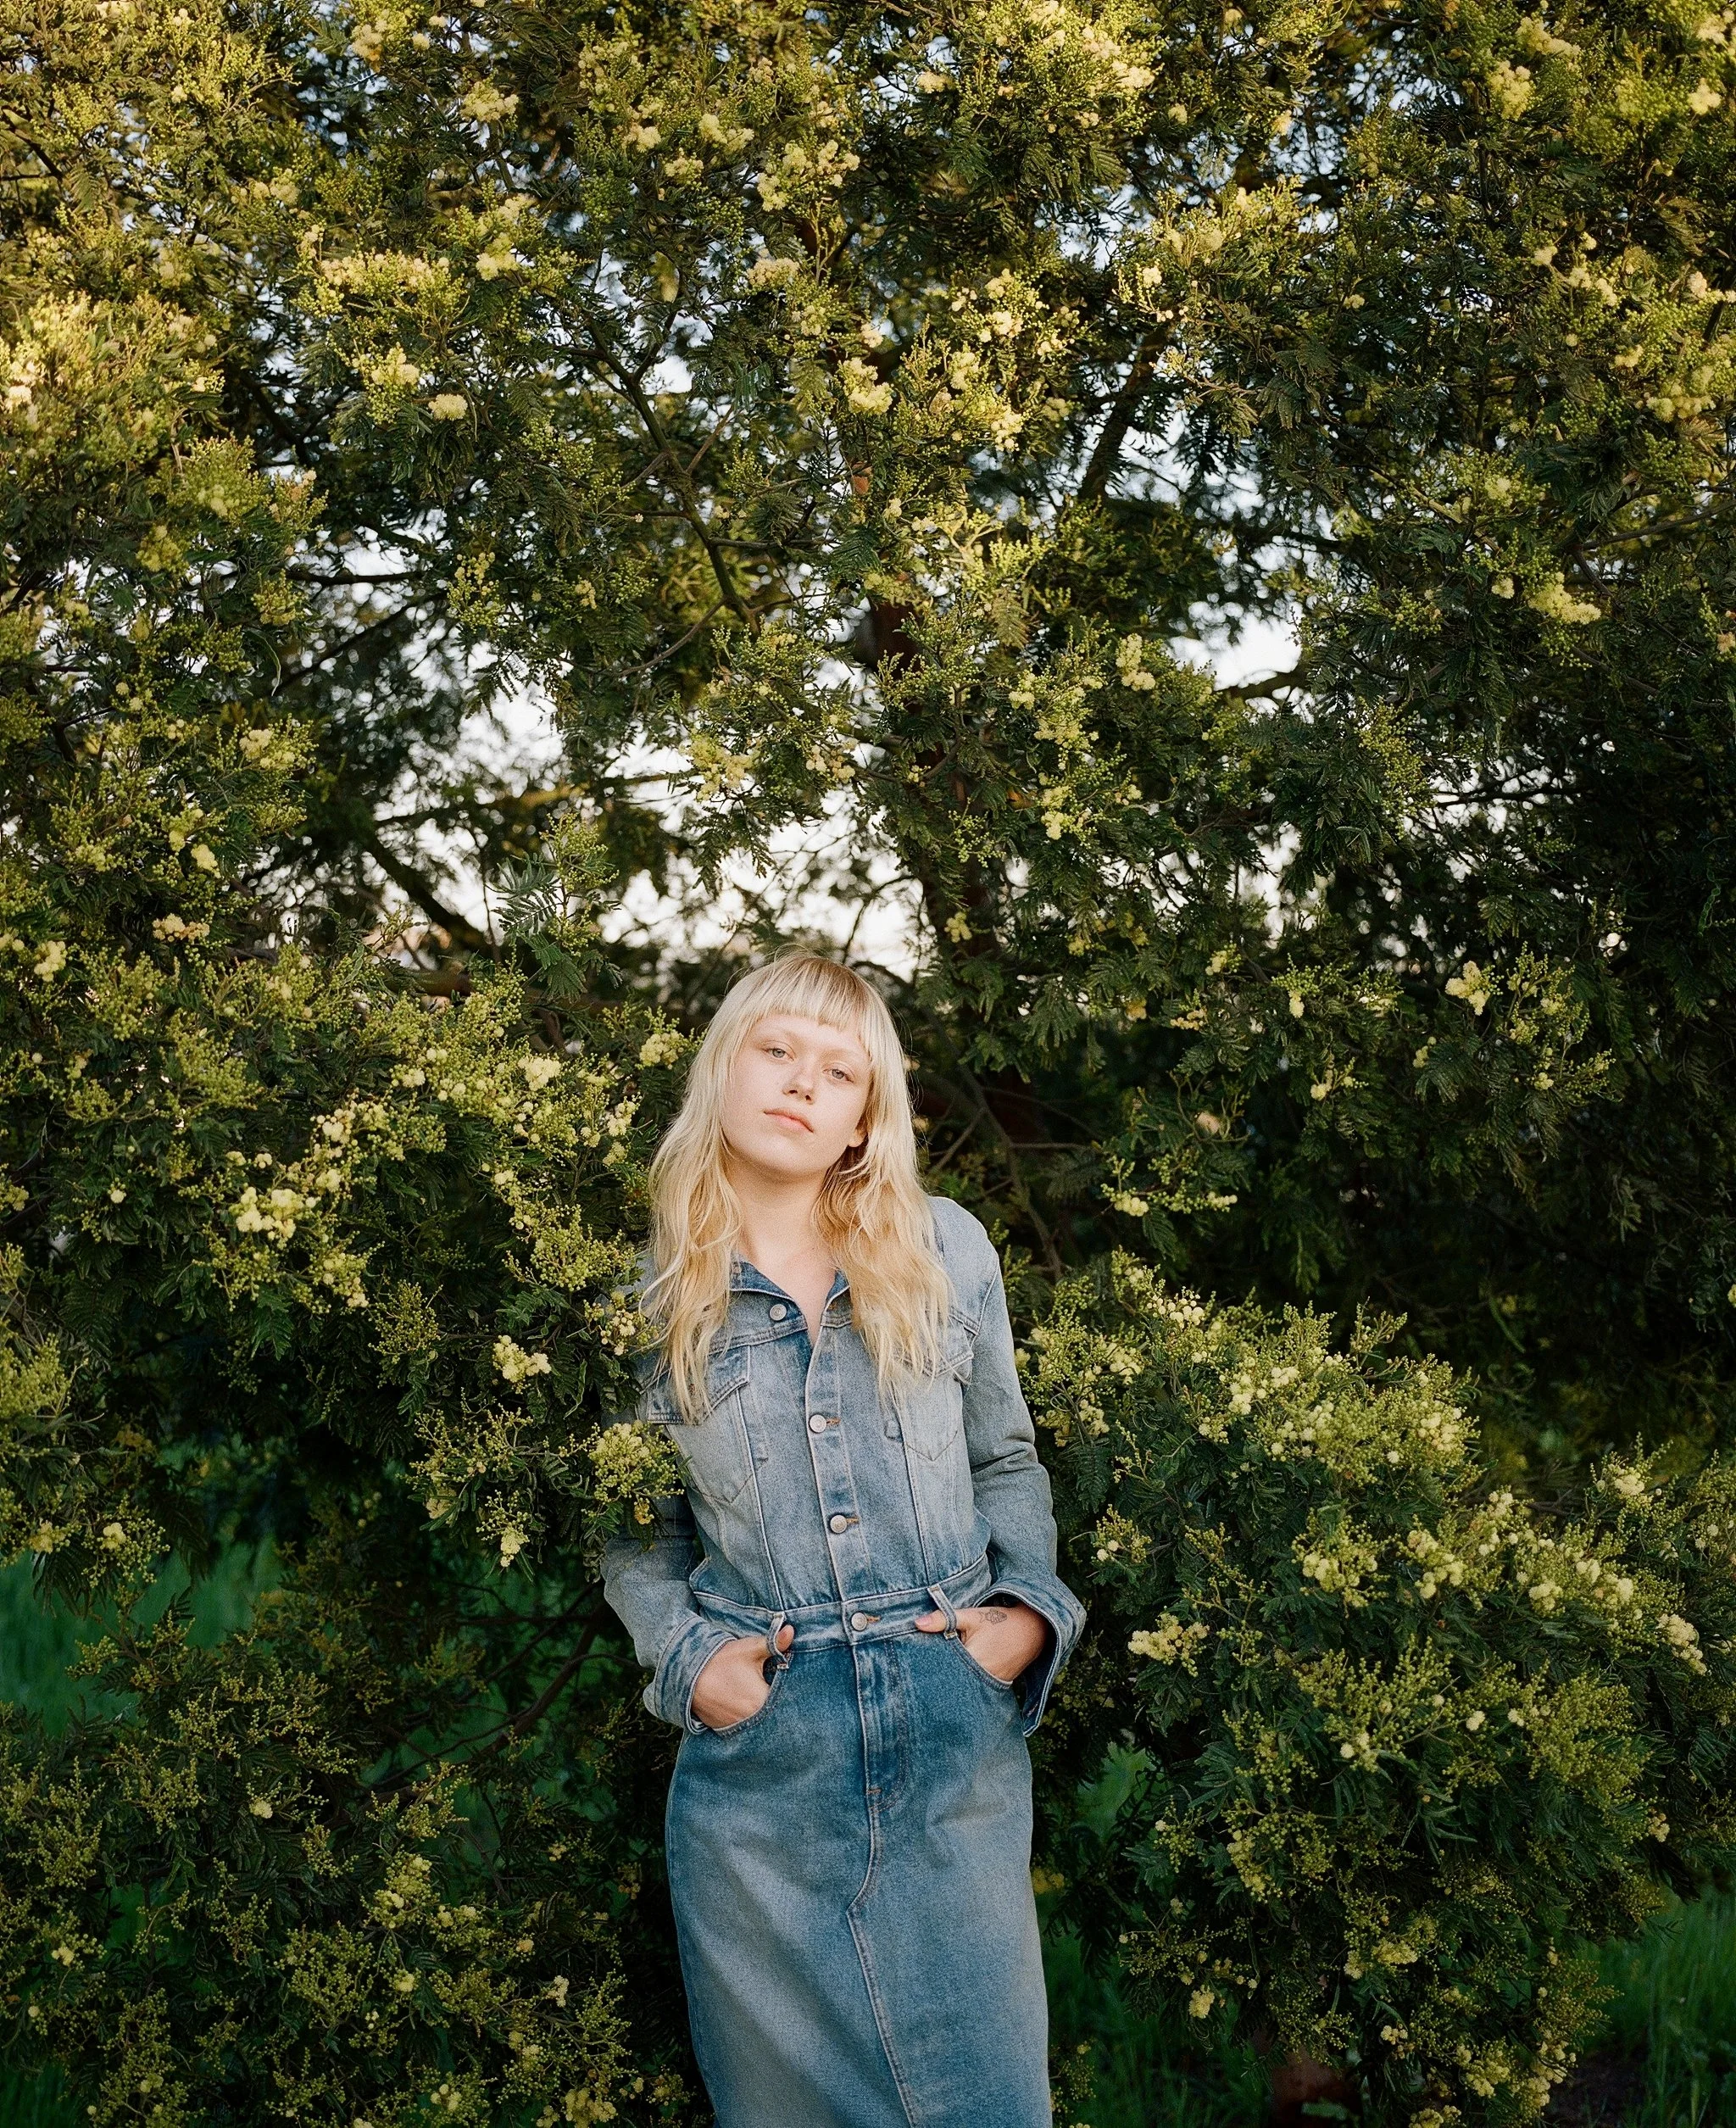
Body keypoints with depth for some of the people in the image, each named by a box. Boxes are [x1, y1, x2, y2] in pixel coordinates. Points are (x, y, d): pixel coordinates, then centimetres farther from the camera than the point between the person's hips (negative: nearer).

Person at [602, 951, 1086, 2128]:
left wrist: (1033, 1605, -2)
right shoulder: (651, 1292, 2)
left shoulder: (947, 1249, 4)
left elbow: (1006, 1459, 13)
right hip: (759, 1753, 0)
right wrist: (684, 1654, -5)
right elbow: (637, 1529, 11)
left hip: (959, 1736, 1)